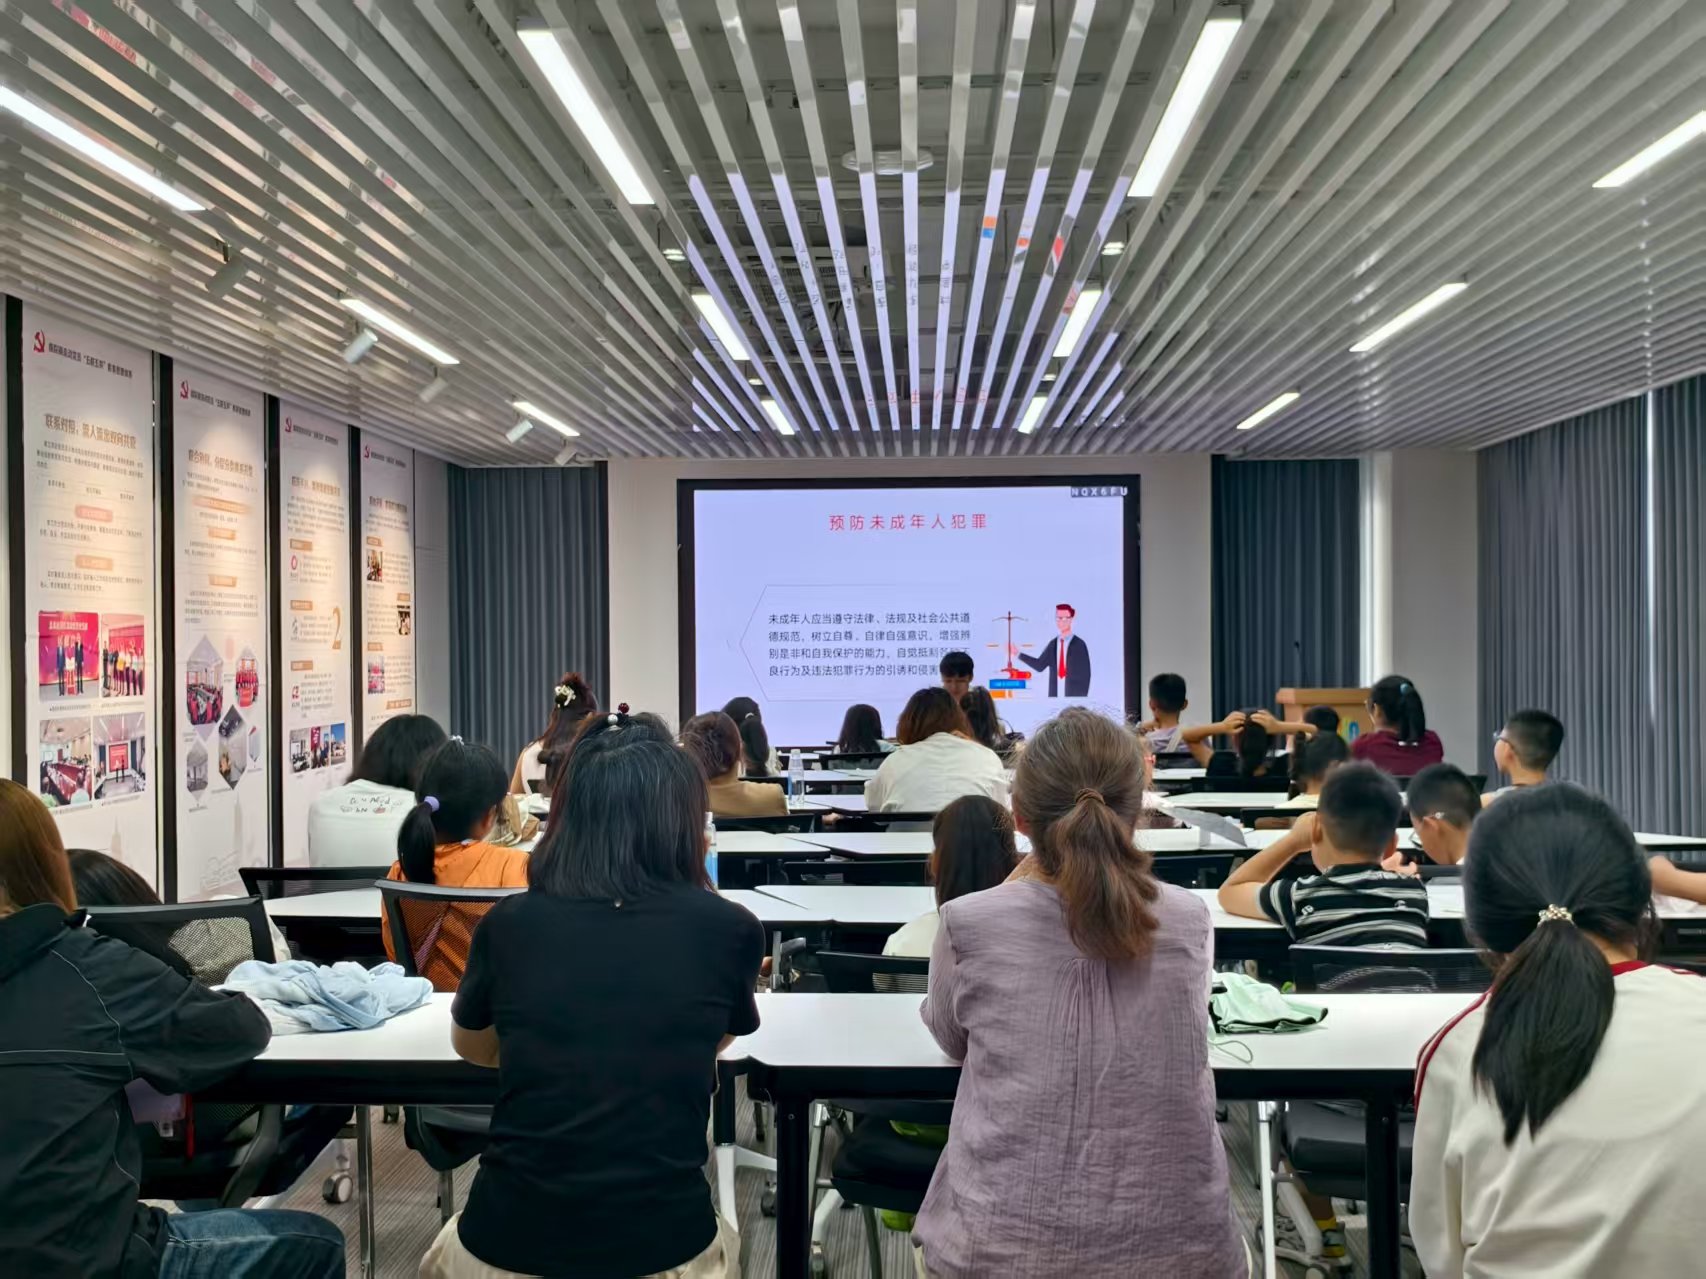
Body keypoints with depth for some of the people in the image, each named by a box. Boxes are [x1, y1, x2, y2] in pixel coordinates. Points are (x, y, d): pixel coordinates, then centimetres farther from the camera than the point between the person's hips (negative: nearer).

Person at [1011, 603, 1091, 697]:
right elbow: (1040, 665, 6)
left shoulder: (1079, 645, -3)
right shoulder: (1053, 644, 12)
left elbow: (1085, 674, -4)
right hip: (1055, 696, 5)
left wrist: (1082, 699, -10)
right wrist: (1017, 654, 1)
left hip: (1074, 697, -5)